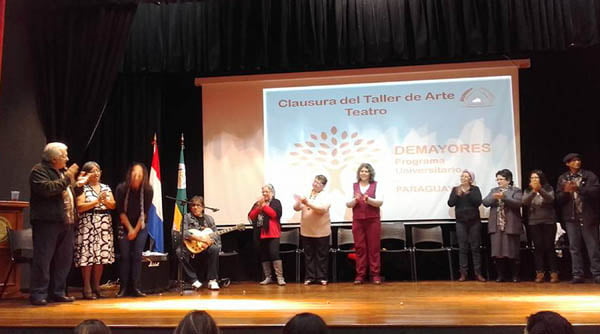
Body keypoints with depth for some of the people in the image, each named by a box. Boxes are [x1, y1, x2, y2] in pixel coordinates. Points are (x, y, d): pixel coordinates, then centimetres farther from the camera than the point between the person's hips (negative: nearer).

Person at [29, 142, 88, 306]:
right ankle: (38, 294, 1)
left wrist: (77, 183, 13)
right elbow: (47, 189, -24)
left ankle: (57, 292, 19)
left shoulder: (63, 171, 20)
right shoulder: (39, 171, -6)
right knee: (43, 259, -5)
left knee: (64, 260, 10)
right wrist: (67, 177, -18)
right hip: (47, 222, -8)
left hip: (66, 222, 8)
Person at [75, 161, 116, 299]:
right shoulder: (82, 188, 1)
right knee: (87, 256, -8)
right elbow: (79, 207, -9)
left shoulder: (106, 188, 16)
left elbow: (113, 205, 10)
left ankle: (96, 287, 12)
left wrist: (105, 201, -9)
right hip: (88, 226, -5)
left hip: (104, 226, 5)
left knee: (101, 256, 3)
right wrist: (97, 201, -12)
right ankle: (87, 289, -2)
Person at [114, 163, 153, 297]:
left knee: (137, 256, -5)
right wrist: (130, 229, -9)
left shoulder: (147, 190, -12)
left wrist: (136, 230, -8)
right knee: (125, 257, -4)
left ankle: (135, 287, -1)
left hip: (140, 228, 0)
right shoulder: (121, 189, -13)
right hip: (125, 227, 0)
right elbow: (121, 211, -7)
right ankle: (123, 288, 1)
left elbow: (145, 212, -8)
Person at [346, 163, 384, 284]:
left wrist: (368, 199, -22)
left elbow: (380, 202, -6)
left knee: (374, 247, 0)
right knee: (360, 247, 2)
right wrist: (356, 199, -16)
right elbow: (348, 204, 3)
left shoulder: (376, 185, 3)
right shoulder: (353, 186, 8)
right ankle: (360, 275, 6)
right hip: (357, 221, 2)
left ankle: (375, 274, 5)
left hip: (373, 220, -1)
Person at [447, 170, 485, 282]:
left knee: (476, 247, 1)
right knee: (463, 248, -1)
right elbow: (450, 203, -3)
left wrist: (468, 193, -17)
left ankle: (478, 273, 3)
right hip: (461, 222, 1)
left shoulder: (475, 189, 4)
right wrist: (458, 195, -16)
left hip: (474, 221, 0)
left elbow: (478, 202, -11)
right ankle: (463, 273, 1)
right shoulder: (455, 189, 6)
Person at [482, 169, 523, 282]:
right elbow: (485, 202, 7)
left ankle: (516, 275, 9)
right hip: (496, 226, 4)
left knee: (513, 252, -1)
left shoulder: (516, 191, 4)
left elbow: (518, 203, -13)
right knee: (497, 252, 3)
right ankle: (500, 275, 10)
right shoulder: (493, 190, 17)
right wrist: (493, 197, -13)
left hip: (511, 227, -4)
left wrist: (504, 197, -23)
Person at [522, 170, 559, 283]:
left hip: (549, 222, -1)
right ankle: (539, 273, -1)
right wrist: (533, 191, -26)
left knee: (549, 247, -3)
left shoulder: (548, 188, 4)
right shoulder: (527, 190, 8)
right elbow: (525, 202, -10)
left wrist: (540, 189, -30)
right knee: (538, 247, -2)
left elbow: (551, 199, -15)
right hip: (534, 223, 1)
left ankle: (554, 273, 0)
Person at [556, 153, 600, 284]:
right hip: (571, 217, 2)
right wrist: (566, 191, -15)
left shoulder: (589, 176, 5)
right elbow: (559, 198, 5)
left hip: (588, 216, -2)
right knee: (574, 247, 3)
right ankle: (577, 274, 6)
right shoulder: (562, 179, 9)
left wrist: (579, 188, -20)